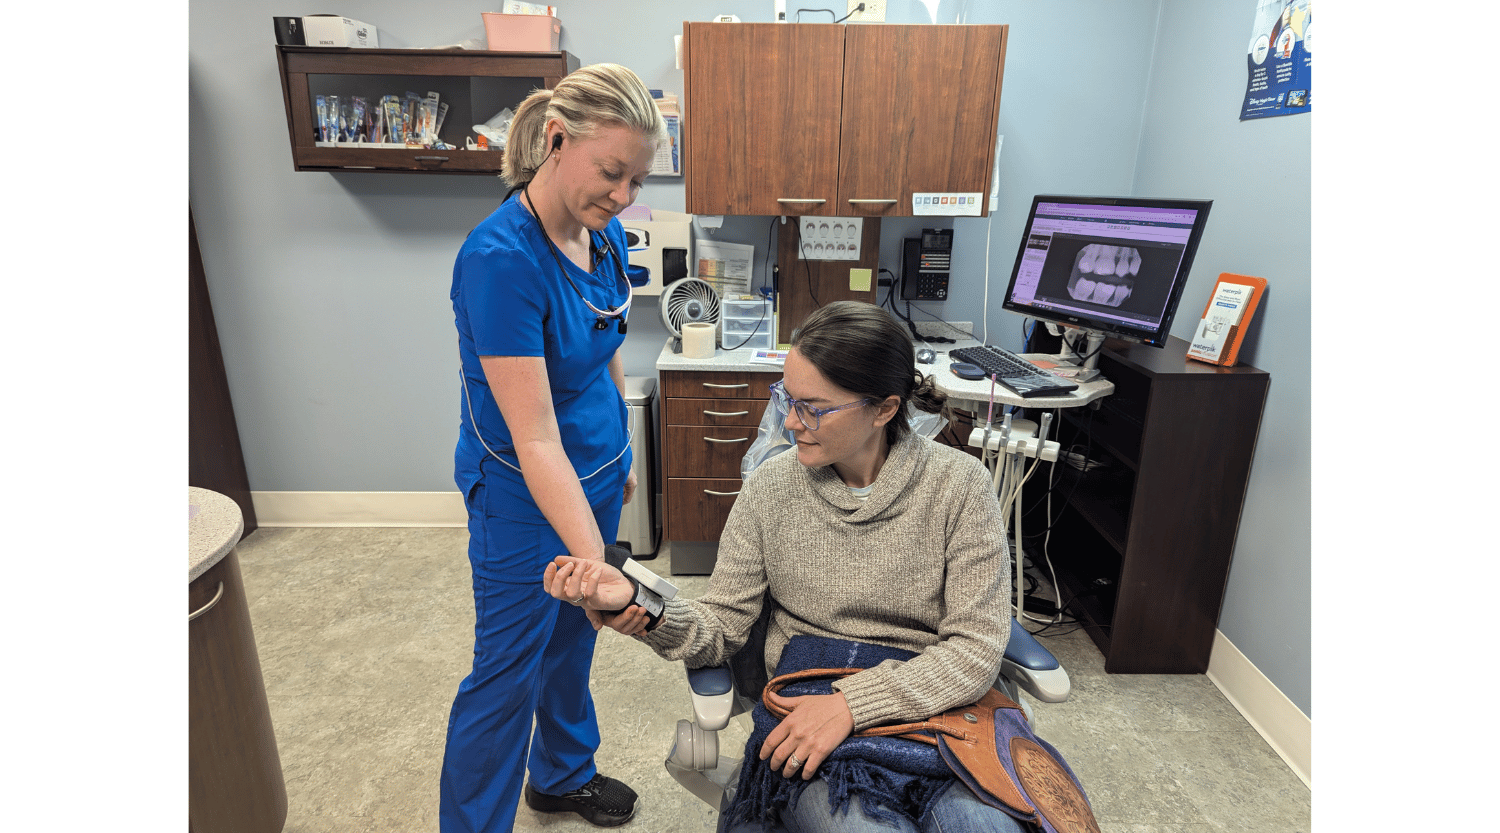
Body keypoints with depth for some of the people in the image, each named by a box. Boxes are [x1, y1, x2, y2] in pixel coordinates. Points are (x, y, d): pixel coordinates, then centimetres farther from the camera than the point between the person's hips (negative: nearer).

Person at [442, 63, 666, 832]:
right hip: (523, 495, -7)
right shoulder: (501, 258, -28)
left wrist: (624, 453, 17)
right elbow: (535, 438, -32)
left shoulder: (604, 234, -4)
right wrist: (600, 567, -37)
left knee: (571, 640, 24)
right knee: (507, 672, 10)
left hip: (596, 471, 8)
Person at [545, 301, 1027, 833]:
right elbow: (723, 627, 2)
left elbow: (976, 648, -7)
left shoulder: (958, 485, -6)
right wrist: (638, 606, -19)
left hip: (935, 709, 0)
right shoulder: (773, 486, 1)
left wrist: (852, 702, -17)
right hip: (804, 709, 1)